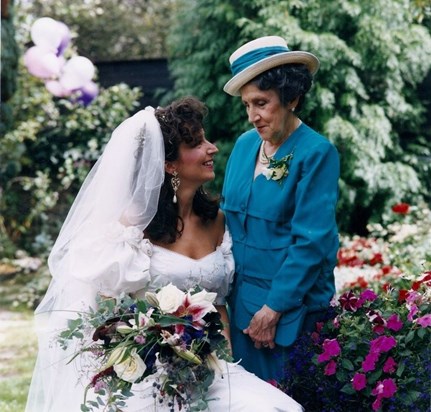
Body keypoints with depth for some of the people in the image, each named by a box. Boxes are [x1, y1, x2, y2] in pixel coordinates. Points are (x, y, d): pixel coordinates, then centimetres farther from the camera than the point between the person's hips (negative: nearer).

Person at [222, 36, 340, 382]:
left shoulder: (317, 154, -14)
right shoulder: (245, 144, 4)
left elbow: (311, 241, -17)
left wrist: (274, 308, -16)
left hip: (291, 302, -6)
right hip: (241, 300, 6)